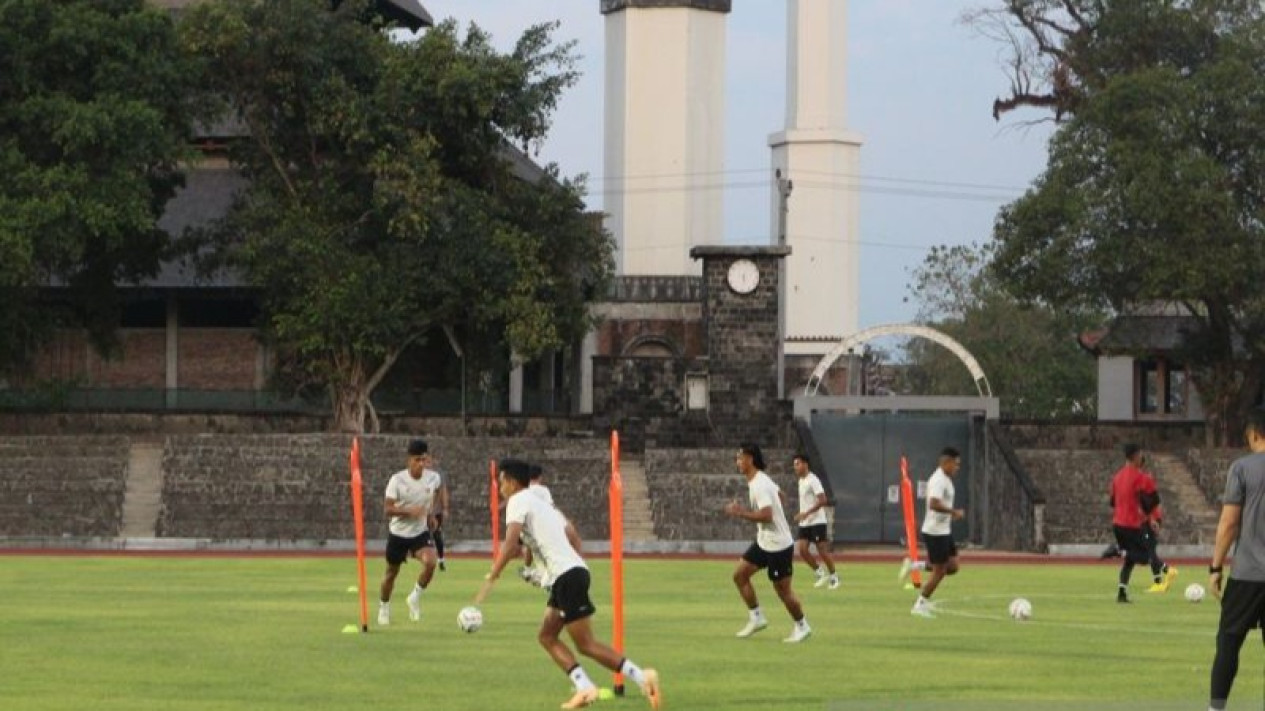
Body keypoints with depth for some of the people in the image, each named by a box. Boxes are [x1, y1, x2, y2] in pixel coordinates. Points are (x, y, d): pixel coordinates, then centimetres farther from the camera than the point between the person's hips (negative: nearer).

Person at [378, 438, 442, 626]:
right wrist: (409, 511, -34)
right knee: (392, 572, 12)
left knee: (430, 562, -25)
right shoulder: (397, 480, -19)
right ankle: (384, 608, 35)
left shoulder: (433, 478, -9)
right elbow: (388, 510, -20)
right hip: (398, 533, -1)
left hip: (420, 532, 1)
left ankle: (415, 597, -1)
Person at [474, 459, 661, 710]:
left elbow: (510, 545, -17)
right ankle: (585, 687, 0)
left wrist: (490, 580, -18)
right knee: (546, 636, 11)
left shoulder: (518, 501, -3)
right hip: (573, 570, 9)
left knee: (585, 644, -7)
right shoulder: (542, 504, 25)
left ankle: (642, 677, -13)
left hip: (567, 574, -9)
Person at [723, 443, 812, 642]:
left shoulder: (759, 485, -24)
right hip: (763, 542, 10)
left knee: (782, 589, 1)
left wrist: (741, 513, -24)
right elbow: (779, 494, 23)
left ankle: (802, 626, 18)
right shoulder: (761, 480, 6)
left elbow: (766, 515, -33)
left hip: (778, 545, -10)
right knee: (739, 575, 7)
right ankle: (756, 618, 14)